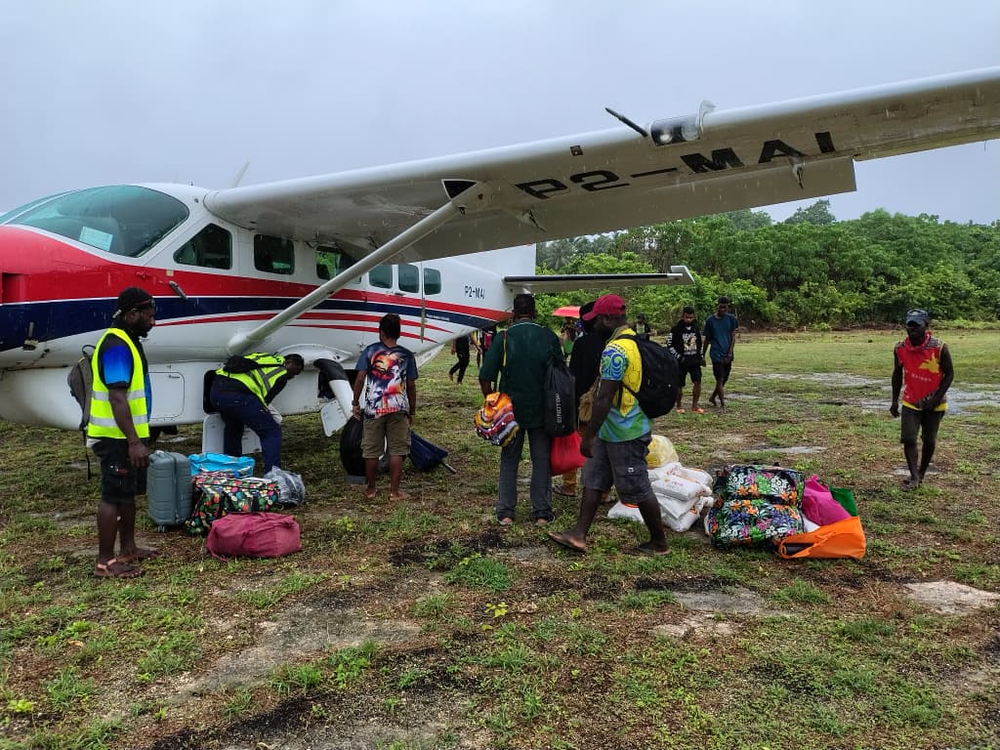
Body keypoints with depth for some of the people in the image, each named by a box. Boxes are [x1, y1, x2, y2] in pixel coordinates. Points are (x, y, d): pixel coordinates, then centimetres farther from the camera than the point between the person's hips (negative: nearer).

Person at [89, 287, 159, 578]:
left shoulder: (128, 342, 13)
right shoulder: (116, 346, -19)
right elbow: (117, 398, -26)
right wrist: (133, 442, -28)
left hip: (128, 436, 10)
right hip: (117, 438, -10)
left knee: (129, 492, 17)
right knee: (114, 496, -4)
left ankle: (128, 549, 28)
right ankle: (105, 562, 4)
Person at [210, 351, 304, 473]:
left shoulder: (260, 355, 31)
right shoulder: (282, 374, 8)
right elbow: (265, 398, 5)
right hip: (237, 395, -8)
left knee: (233, 428, 32)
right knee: (272, 431, 3)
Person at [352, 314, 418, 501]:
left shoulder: (370, 350, 0)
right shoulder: (407, 355, 3)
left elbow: (360, 379, -5)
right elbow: (411, 386, 5)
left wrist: (355, 403, 6)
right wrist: (412, 411, 15)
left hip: (373, 408, 0)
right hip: (398, 409, 0)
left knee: (371, 451, 11)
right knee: (397, 451, 5)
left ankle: (370, 489, 22)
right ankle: (394, 492, 7)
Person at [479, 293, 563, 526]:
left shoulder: (503, 338, -7)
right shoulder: (549, 337, -3)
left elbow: (485, 377, -9)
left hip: (511, 410, 0)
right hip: (543, 411, 0)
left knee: (509, 461, 11)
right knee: (542, 461, 10)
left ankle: (505, 513, 14)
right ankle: (542, 513, 14)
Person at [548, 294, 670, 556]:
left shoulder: (615, 350, -22)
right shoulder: (636, 342, 9)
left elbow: (604, 399, -25)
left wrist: (588, 435, -19)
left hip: (624, 434, -10)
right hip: (612, 431, 10)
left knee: (638, 489, 4)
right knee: (593, 480, 14)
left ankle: (659, 543, 19)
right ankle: (578, 535, 19)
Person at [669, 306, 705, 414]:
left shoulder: (696, 329, 9)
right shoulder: (676, 329, -7)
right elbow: (670, 346, -6)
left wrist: (700, 357, 11)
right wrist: (679, 357, -14)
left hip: (695, 361, 4)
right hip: (681, 362, -4)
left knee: (697, 382, -5)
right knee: (679, 385, 1)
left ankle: (694, 405, 7)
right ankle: (678, 406, 19)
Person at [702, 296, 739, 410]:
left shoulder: (731, 319, 4)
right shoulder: (710, 320, 1)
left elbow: (733, 338, 2)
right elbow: (706, 339, 9)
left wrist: (729, 354, -7)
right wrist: (703, 355, 9)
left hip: (728, 355, 3)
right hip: (716, 354, -3)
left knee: (724, 379, 10)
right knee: (720, 379, -9)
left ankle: (712, 397, 31)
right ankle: (723, 405, -5)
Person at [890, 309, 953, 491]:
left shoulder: (939, 348, -16)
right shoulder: (900, 348, -7)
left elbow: (949, 374, -8)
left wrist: (936, 398, -16)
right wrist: (895, 401, 5)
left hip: (934, 403, -1)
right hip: (911, 402, 2)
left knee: (929, 440, 9)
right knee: (908, 439, -10)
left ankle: (921, 474, 27)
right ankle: (914, 477, -4)